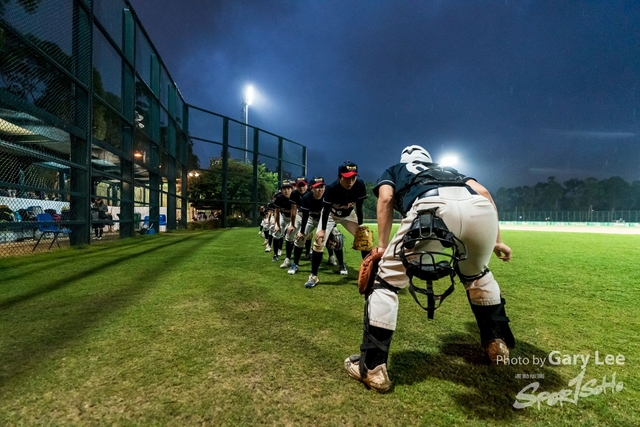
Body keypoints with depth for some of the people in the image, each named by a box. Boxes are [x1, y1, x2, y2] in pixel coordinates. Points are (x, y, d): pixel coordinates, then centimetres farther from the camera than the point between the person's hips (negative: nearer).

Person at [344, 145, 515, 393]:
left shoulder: (394, 171, 37)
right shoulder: (449, 170, 45)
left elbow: (386, 198, 15)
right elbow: (483, 193, 28)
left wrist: (382, 246, 16)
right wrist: (496, 241, 30)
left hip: (435, 208, -4)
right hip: (481, 210, 5)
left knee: (386, 280, 10)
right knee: (478, 274, 34)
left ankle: (372, 368, 11)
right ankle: (497, 344, 44)